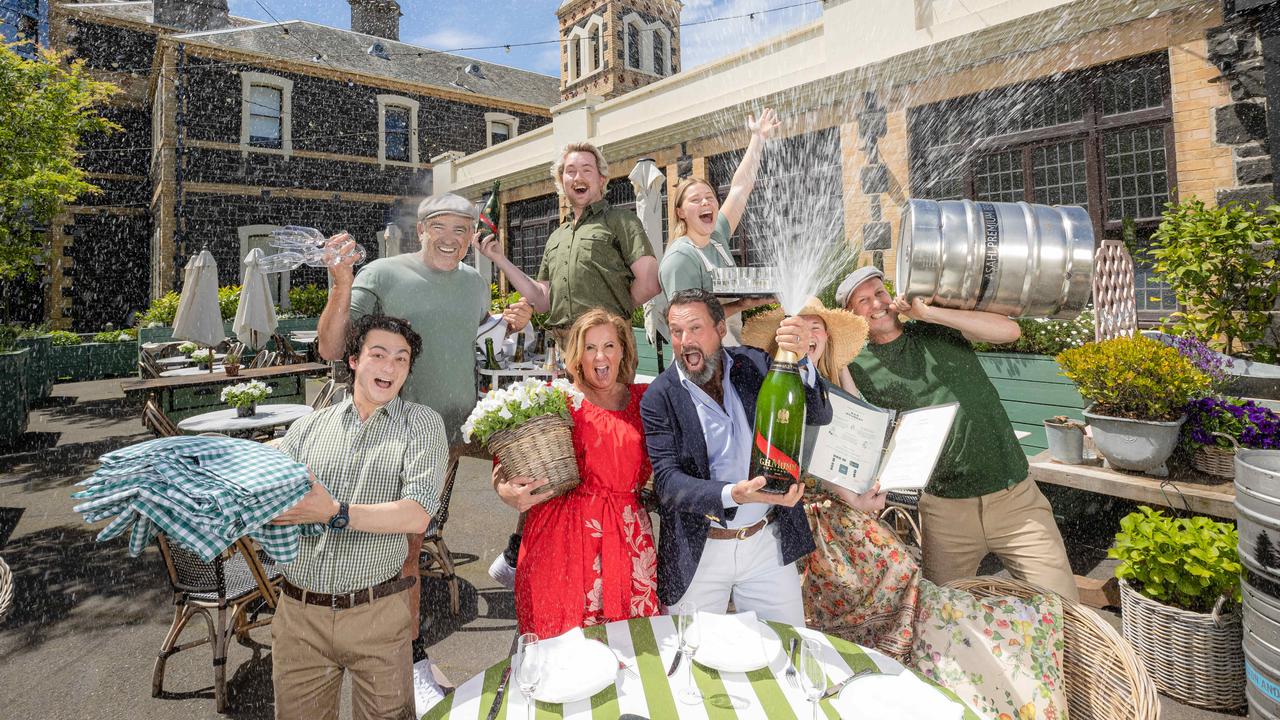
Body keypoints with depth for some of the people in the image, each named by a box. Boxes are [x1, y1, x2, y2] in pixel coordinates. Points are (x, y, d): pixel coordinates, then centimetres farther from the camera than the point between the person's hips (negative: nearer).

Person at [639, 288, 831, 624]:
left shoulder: (754, 364, -3)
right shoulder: (659, 397, -11)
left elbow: (820, 415, -8)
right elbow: (667, 482, -16)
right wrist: (733, 495, -33)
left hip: (768, 543, 2)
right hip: (698, 552, -2)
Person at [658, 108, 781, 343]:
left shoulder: (717, 238, 7)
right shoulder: (679, 258, -14)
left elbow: (740, 188, 12)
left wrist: (759, 138, 15)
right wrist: (741, 305, -21)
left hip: (732, 348, 7)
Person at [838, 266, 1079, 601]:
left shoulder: (939, 330, 4)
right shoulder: (859, 367, 1)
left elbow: (1009, 330, -9)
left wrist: (928, 312, -14)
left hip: (1015, 496, 1)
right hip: (945, 508, 0)